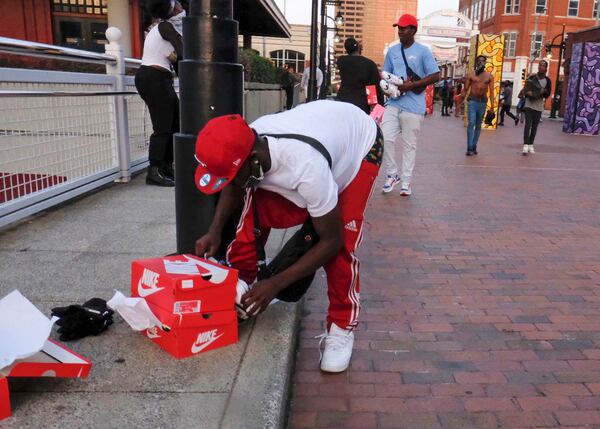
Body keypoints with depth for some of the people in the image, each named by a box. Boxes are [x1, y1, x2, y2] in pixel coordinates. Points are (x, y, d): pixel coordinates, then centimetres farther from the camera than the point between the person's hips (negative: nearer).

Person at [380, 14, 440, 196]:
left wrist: (411, 85, -16)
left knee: (409, 145, 3)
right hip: (393, 103, 4)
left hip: (412, 106, -4)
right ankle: (392, 175, 13)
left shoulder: (423, 51, -2)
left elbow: (435, 76, -7)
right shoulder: (392, 51, 11)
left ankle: (406, 182, 11)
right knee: (385, 138, -6)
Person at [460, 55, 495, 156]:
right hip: (472, 101, -3)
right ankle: (469, 148, -16)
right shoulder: (471, 74, 3)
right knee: (471, 123, -15)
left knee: (478, 126, 7)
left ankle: (474, 147, 14)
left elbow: (491, 92, 4)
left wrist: (492, 105, -4)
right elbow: (465, 89, 5)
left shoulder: (489, 76, 7)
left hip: (483, 102, 3)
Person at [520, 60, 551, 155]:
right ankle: (525, 145, -19)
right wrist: (528, 92, -19)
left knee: (534, 126, 5)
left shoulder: (547, 80, 5)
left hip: (539, 106, 2)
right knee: (528, 124, -12)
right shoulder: (532, 77, 4)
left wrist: (544, 91, -18)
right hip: (529, 104, -2)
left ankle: (531, 145, 13)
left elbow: (548, 93, 4)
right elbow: (525, 89, 3)